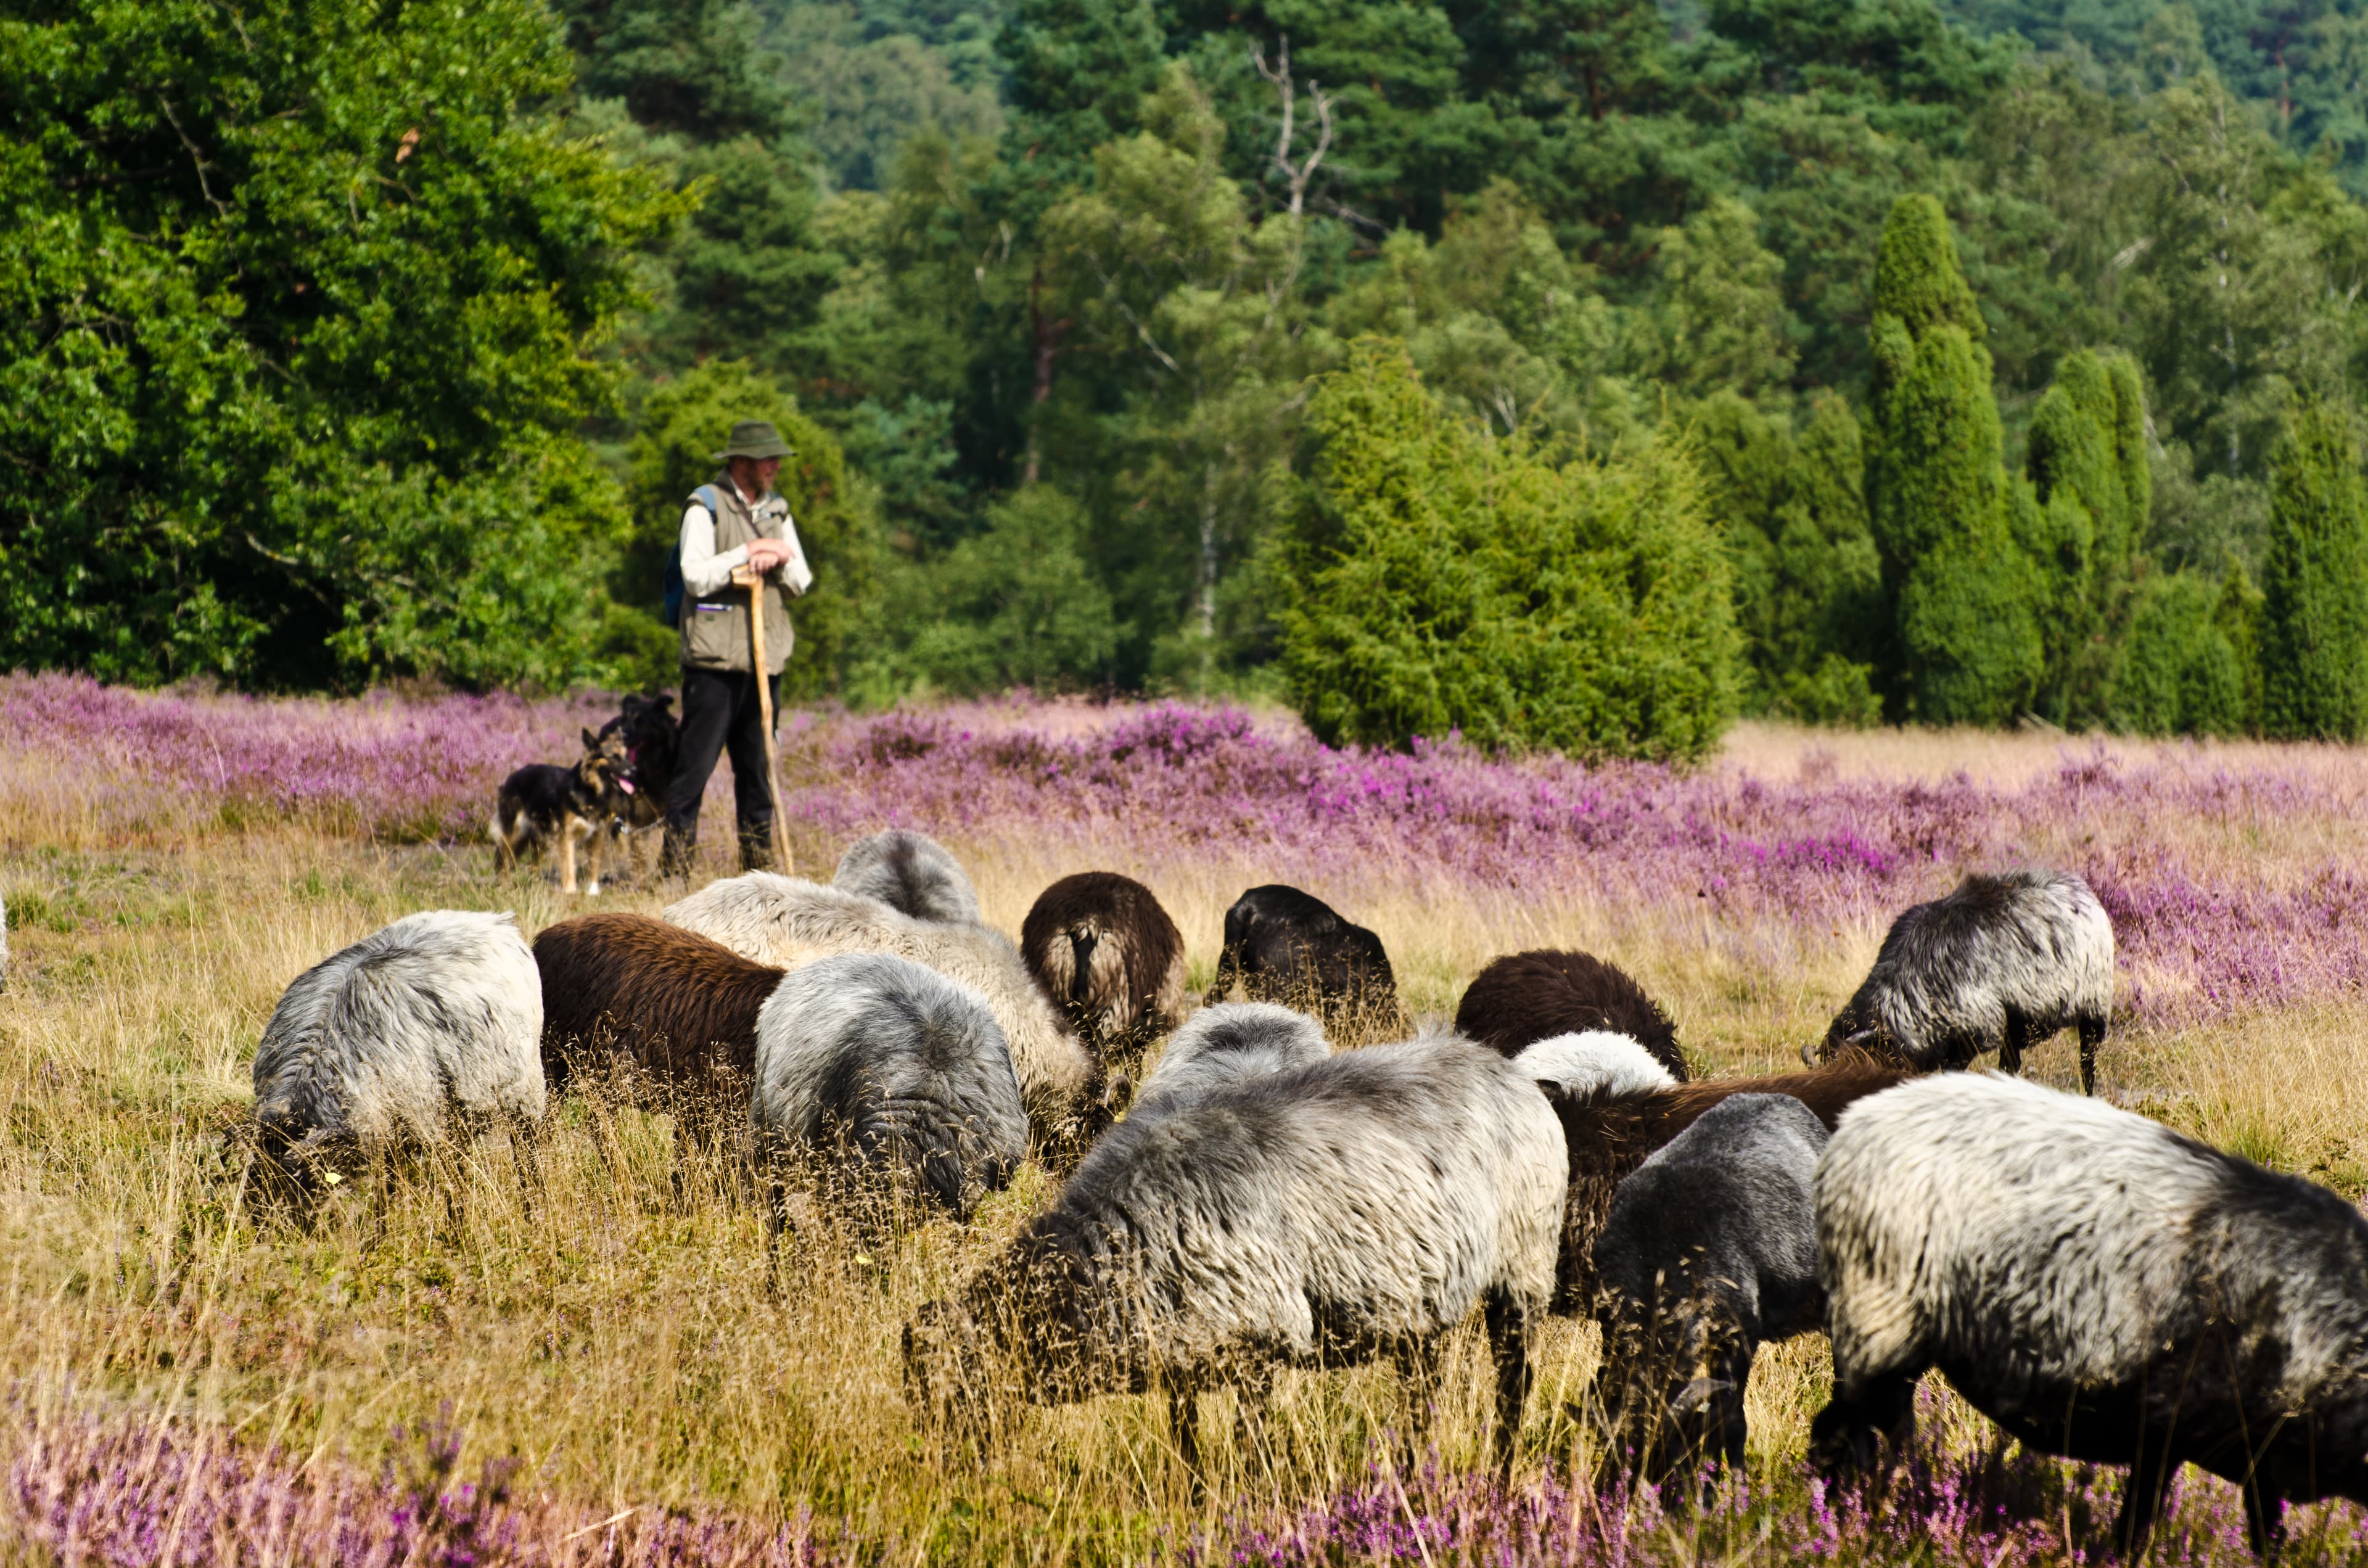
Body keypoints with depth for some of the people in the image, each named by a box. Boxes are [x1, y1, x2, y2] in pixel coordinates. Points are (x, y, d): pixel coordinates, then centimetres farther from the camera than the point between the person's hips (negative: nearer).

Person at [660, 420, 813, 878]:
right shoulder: (706, 506, -4)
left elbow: (801, 581, 12)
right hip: (715, 659, -6)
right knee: (696, 764, -7)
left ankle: (758, 866, 15)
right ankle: (674, 868, -5)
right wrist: (747, 554, -10)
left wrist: (779, 559, -8)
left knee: (758, 767, 9)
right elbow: (696, 577, -14)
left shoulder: (776, 511, 16)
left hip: (766, 659, 6)